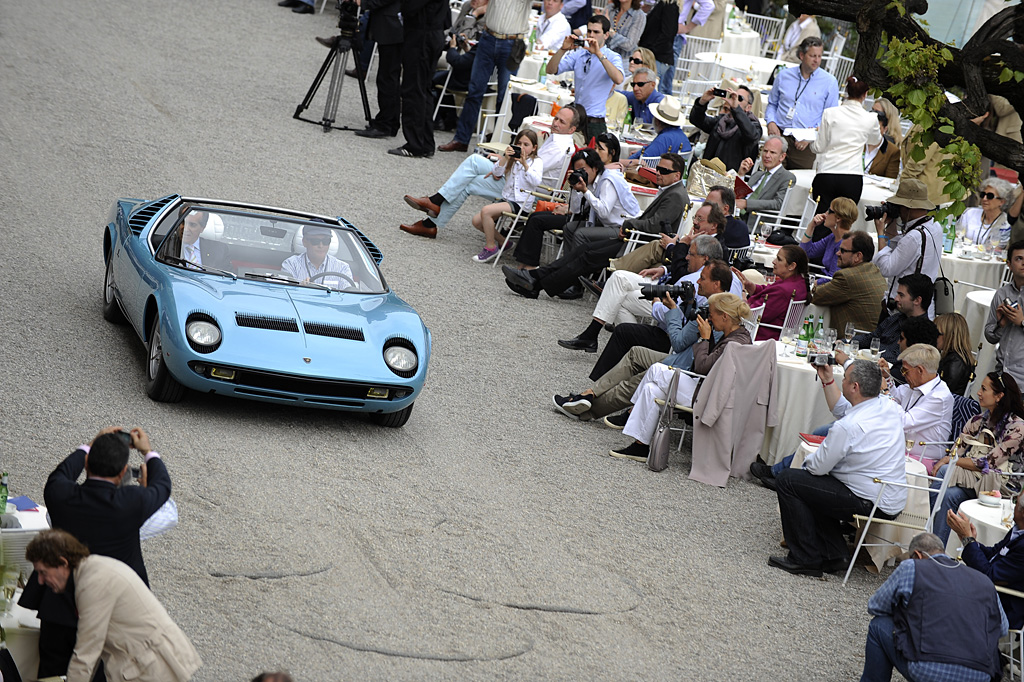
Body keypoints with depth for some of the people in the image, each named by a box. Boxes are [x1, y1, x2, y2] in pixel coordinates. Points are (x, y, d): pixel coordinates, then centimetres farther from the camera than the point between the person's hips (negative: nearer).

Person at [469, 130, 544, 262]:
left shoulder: (537, 162, -1)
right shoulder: (512, 159, 14)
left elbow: (536, 181, -19)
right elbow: (496, 173, -1)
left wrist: (525, 164, -30)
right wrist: (504, 158, -16)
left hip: (521, 203, -7)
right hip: (506, 199, 7)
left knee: (486, 211, -26)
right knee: (477, 221, -5)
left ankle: (490, 247, -14)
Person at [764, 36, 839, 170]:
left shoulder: (829, 82, 3)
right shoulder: (784, 76, 11)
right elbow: (772, 104, 22)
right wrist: (771, 122, 1)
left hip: (806, 144, -2)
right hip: (779, 137, 2)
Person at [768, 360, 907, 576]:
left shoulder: (848, 426, -25)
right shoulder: (889, 407, 0)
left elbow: (817, 466, -12)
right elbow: (842, 409, 21)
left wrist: (808, 459, 9)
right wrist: (828, 381, 18)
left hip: (871, 504, -9)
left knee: (788, 479, -3)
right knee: (816, 486, 29)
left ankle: (806, 559, 1)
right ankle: (834, 554, 25)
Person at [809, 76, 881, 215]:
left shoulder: (830, 113, -2)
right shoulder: (870, 119, 2)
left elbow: (818, 148, 2)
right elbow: (875, 140, 26)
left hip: (826, 175, -1)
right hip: (853, 178, 1)